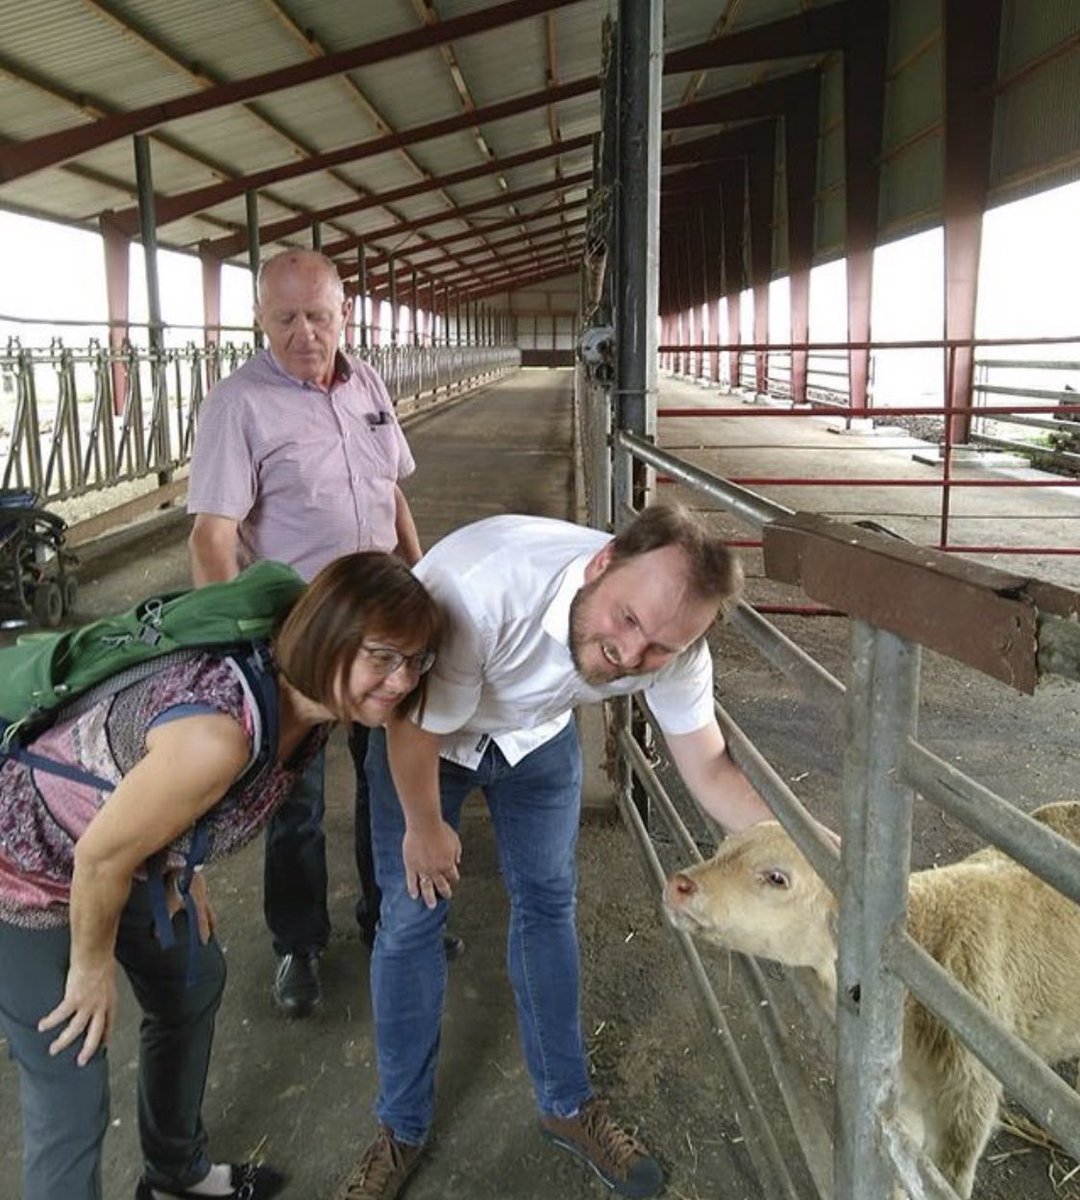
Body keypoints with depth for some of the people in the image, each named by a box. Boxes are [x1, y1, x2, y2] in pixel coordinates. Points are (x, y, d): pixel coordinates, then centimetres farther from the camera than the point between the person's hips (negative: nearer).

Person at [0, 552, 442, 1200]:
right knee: (71, 1097, -2)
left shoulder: (311, 701, -14)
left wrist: (188, 870, 12)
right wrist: (92, 968, -11)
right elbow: (102, 856, -27)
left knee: (194, 984, 24)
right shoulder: (219, 733, -41)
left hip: (121, 854, 9)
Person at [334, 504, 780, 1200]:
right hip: (422, 729, -3)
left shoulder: (676, 650, -30)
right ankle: (402, 1129, 20)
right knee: (411, 916, 0)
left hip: (538, 733, 3)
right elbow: (415, 728, -28)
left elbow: (708, 765, -16)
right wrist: (425, 827, -10)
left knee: (548, 902, 7)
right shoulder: (480, 586, -45)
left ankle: (567, 1105, 28)